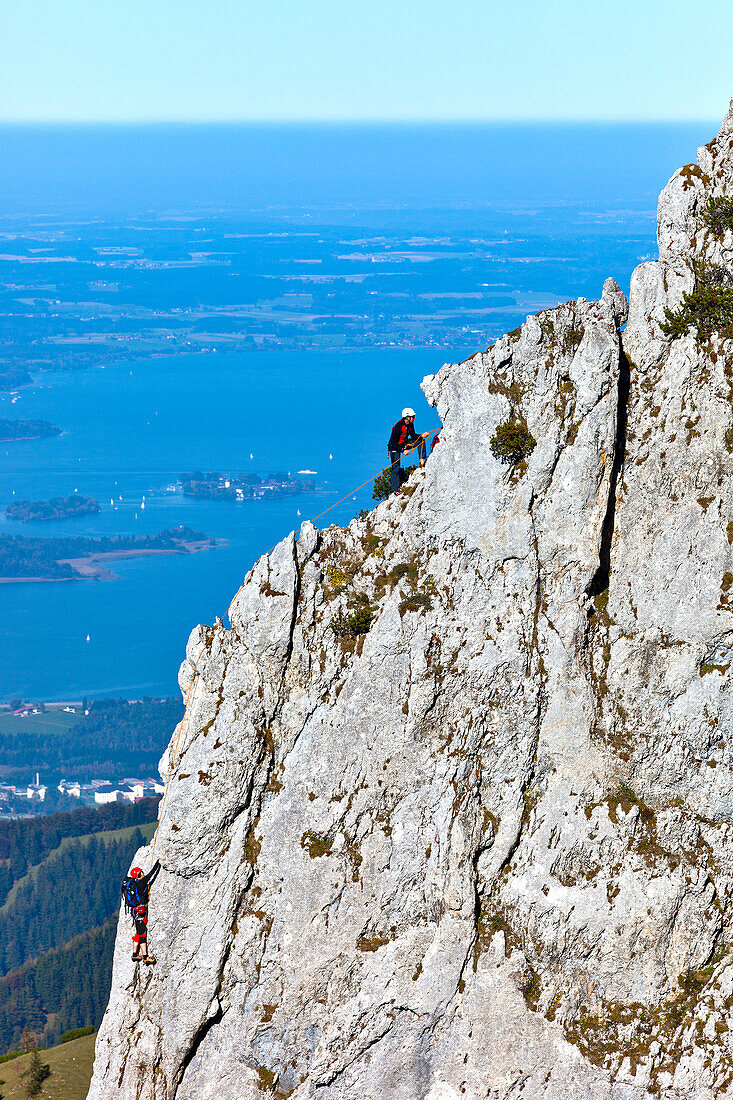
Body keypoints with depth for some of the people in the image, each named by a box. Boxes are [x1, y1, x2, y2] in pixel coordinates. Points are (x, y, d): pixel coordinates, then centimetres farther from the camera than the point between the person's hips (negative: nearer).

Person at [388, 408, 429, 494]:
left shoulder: (410, 424, -7)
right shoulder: (398, 427, -30)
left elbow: (413, 435, 7)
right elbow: (393, 443, -28)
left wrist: (421, 436, -12)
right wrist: (402, 451, -31)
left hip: (404, 444, 7)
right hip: (395, 448, -7)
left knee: (421, 441, -3)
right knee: (395, 468, -11)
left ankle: (422, 461, -3)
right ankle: (395, 489, -7)